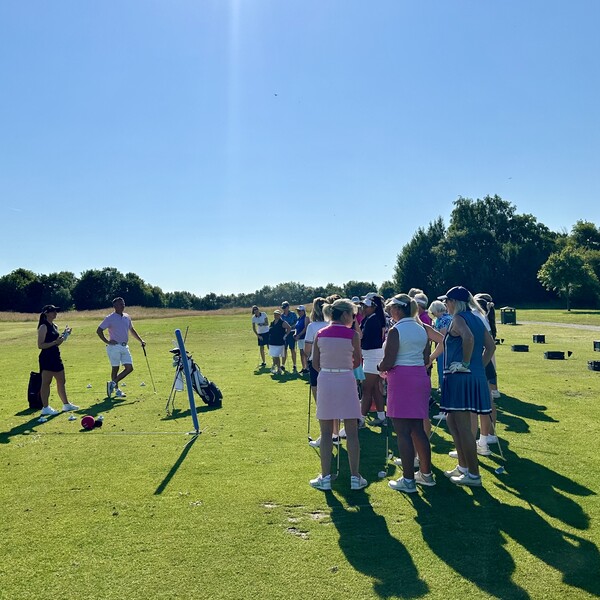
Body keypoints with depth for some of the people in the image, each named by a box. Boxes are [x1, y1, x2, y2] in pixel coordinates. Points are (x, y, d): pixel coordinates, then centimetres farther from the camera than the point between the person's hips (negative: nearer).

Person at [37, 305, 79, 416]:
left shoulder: (54, 326, 14)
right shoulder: (43, 327, -12)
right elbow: (40, 345, -17)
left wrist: (64, 335, 7)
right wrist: (55, 342, -22)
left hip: (55, 356, 9)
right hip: (47, 358, -9)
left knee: (61, 381, 14)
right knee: (46, 382, -2)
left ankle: (66, 404, 25)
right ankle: (45, 408, 5)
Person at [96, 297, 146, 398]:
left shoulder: (127, 317, 11)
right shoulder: (110, 318, -7)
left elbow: (132, 330, 24)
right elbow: (99, 330, -7)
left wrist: (141, 341, 17)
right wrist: (107, 342, -11)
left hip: (125, 347, 6)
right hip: (114, 347, -6)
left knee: (129, 368, 0)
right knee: (115, 368, 2)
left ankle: (113, 384, 10)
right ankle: (117, 390, 12)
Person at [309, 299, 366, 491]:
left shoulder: (320, 334, 1)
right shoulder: (352, 335, -7)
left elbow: (315, 364, 5)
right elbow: (357, 362, 3)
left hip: (325, 382, 2)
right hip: (346, 382, -2)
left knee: (326, 433, 9)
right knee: (352, 433, 8)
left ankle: (325, 477, 14)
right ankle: (355, 477, 13)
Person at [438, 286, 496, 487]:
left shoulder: (458, 318, -10)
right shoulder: (476, 319, 15)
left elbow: (468, 338, -29)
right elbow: (491, 346, 15)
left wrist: (465, 363, -18)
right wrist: (479, 366, 14)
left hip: (460, 377, -9)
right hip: (476, 377, 9)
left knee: (463, 426, -1)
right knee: (452, 421, 20)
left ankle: (473, 474, 6)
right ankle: (463, 466, 28)